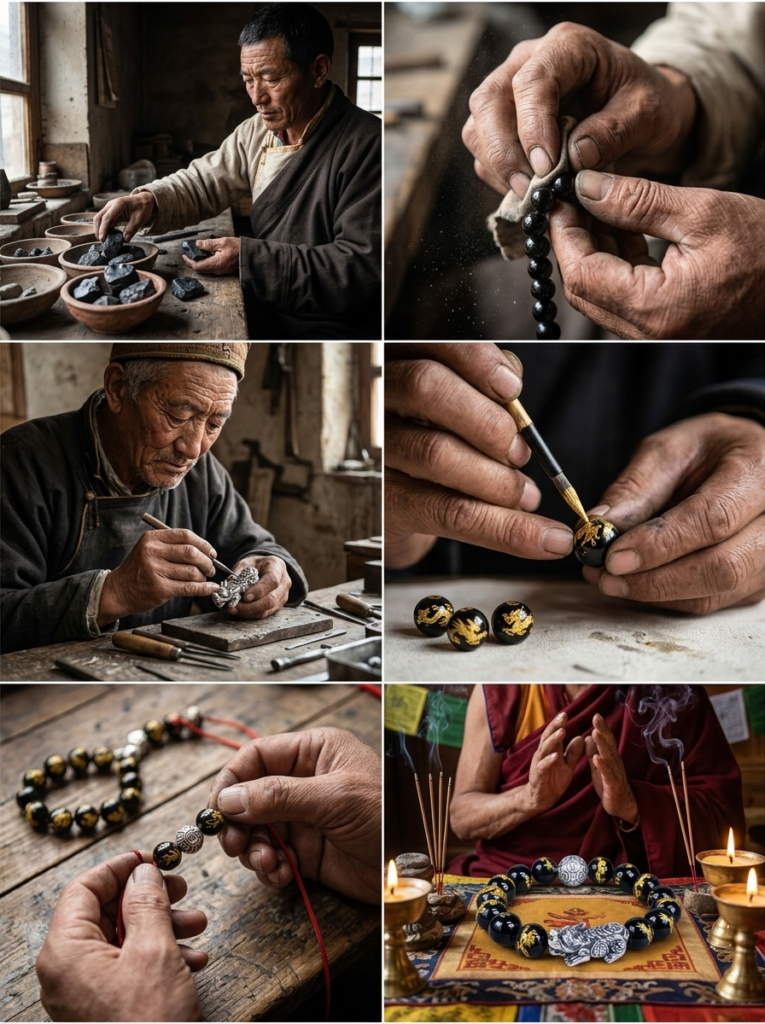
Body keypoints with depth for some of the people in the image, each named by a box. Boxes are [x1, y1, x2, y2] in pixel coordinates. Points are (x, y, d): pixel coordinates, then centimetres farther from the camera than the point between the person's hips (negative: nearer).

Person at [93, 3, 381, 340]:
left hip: (333, 330, -7)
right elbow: (202, 183, 16)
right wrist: (149, 200, -8)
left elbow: (365, 267, -23)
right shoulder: (259, 130, 8)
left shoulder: (365, 147, -18)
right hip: (264, 313, 7)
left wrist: (248, 257, -25)